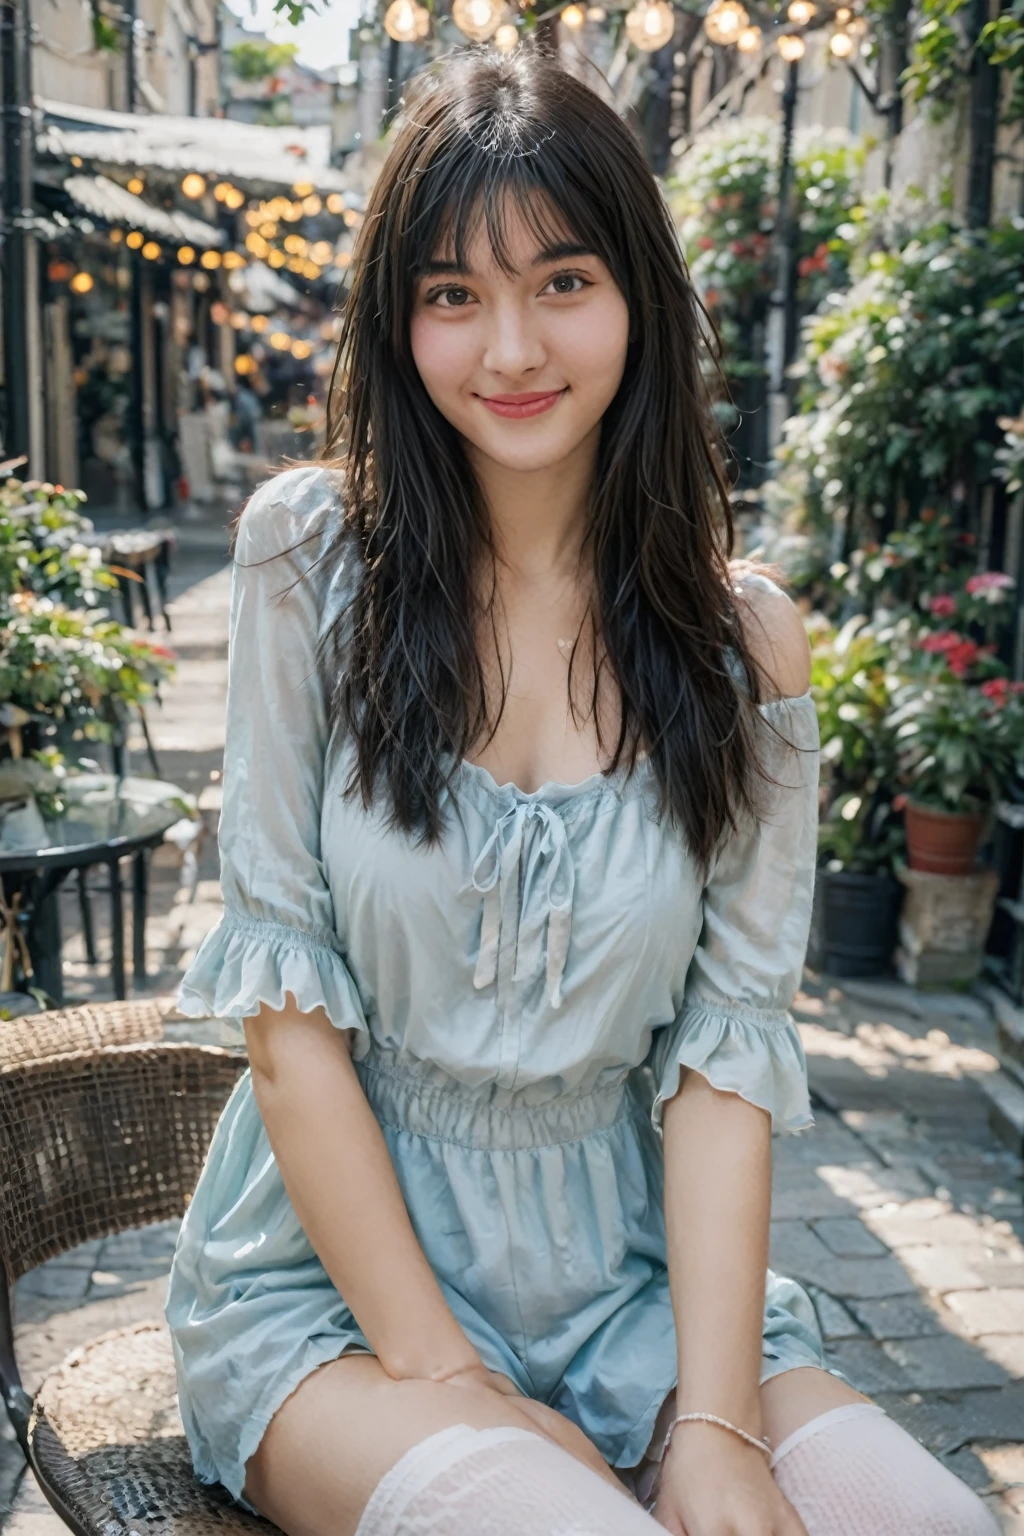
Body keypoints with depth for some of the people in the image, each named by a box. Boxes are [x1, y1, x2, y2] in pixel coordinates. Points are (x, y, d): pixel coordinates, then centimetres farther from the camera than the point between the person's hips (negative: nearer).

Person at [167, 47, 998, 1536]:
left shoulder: (745, 642, -2)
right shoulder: (312, 552, -6)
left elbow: (726, 1047, -4)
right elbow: (284, 995, -8)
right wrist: (444, 1378, -12)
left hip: (634, 1280, 2)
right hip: (337, 1270, -2)